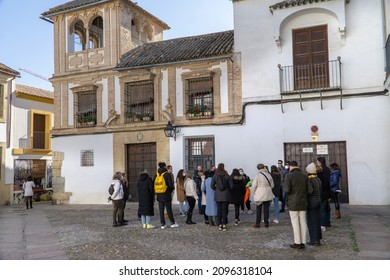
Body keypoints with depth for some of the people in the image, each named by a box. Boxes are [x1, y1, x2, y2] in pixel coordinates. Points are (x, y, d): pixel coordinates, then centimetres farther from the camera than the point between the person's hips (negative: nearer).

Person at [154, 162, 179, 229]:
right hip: (166, 195, -4)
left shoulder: (156, 175, 4)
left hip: (159, 196, 4)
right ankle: (172, 223, 10)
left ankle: (163, 224, 10)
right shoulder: (167, 174, -11)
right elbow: (170, 185, -13)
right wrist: (170, 191, 5)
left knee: (161, 210, 8)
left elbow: (153, 185, 7)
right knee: (169, 209, 3)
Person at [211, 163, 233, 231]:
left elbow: (212, 186, -3)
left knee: (219, 210, 8)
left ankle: (220, 224, 11)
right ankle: (224, 225, 3)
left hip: (218, 195, 1)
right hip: (226, 195, -1)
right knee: (225, 210, 4)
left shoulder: (215, 176, -3)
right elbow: (231, 186, -3)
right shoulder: (227, 176, -4)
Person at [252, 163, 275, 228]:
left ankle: (257, 223, 9)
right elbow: (272, 185, 6)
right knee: (266, 208, 11)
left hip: (259, 195, -3)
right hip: (267, 195, 3)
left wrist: (254, 193, 4)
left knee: (258, 209, 6)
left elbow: (254, 186, -11)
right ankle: (266, 223, 14)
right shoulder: (269, 175, 0)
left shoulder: (257, 175, -13)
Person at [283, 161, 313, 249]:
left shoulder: (289, 176, -9)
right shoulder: (304, 175, 4)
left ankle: (297, 243, 4)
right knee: (303, 222, 8)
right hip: (303, 202, 4)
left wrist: (284, 187, 4)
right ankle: (303, 243, 12)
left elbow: (287, 190, -19)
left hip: (293, 203, -4)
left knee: (295, 222, 1)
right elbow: (310, 190, 0)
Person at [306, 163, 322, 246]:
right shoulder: (318, 180, 8)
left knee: (311, 221, 0)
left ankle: (314, 240, 5)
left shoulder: (310, 180, -18)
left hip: (311, 202, -8)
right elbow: (320, 192, 13)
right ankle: (318, 239, 21)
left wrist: (307, 203, -13)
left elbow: (309, 193, -19)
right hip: (318, 201, 9)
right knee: (317, 220, 14)